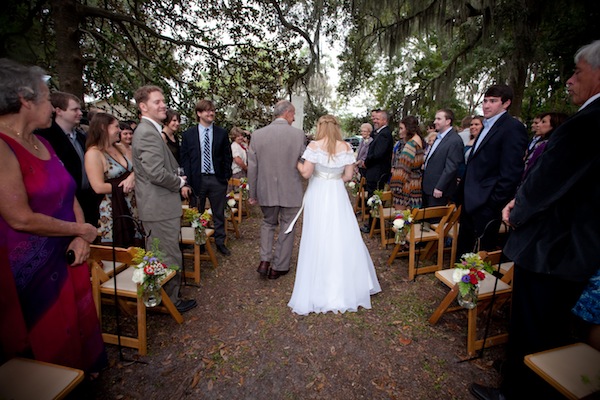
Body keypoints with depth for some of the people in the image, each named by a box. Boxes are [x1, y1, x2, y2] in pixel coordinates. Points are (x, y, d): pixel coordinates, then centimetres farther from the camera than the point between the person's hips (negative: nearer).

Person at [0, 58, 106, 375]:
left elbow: (69, 194, 9)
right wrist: (82, 230, -11)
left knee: (79, 322, 21)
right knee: (49, 342, 12)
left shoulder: (42, 143, 9)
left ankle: (84, 373, 43)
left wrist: (81, 237, -5)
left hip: (67, 256, 8)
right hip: (32, 268, -7)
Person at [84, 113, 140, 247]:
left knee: (134, 249, 12)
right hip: (112, 211, -7)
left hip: (131, 206, 7)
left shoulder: (120, 148, 10)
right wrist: (123, 186, -9)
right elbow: (99, 188, -18)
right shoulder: (93, 153, -13)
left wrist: (132, 177, -12)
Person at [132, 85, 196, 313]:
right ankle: (171, 301, 18)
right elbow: (157, 173, -26)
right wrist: (180, 182, -8)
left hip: (156, 206, 11)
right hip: (161, 207, -11)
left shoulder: (147, 130, 16)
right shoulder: (148, 132, -17)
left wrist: (177, 179, 7)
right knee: (169, 258, 2)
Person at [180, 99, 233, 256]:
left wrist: (227, 176, -2)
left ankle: (220, 242, 25)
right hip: (197, 180, 0)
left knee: (219, 214, 10)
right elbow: (184, 160, 0)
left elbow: (228, 157, 6)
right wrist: (186, 183, -6)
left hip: (217, 180, 0)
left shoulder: (222, 133, 4)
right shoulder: (188, 134, 2)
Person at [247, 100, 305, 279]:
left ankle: (264, 261, 14)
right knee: (286, 228, 14)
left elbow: (252, 167, -1)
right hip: (291, 191, -2)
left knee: (268, 223, 24)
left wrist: (252, 194, 8)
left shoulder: (257, 134, -4)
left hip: (266, 191, 2)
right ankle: (278, 267, 25)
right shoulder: (298, 134, -9)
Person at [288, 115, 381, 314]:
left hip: (317, 196, -2)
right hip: (337, 196, 2)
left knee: (317, 241, 6)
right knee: (342, 239, 11)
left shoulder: (314, 146, -8)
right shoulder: (346, 147, 0)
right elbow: (348, 175, 1)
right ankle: (347, 285, 24)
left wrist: (297, 163, 7)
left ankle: (318, 290, 17)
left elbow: (306, 173, -11)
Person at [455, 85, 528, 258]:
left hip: (486, 206, -9)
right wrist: (463, 195, 14)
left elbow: (511, 173, -18)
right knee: (463, 250, 18)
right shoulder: (487, 126, 17)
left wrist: (493, 203, -18)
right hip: (471, 203, 9)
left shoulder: (513, 128, -11)